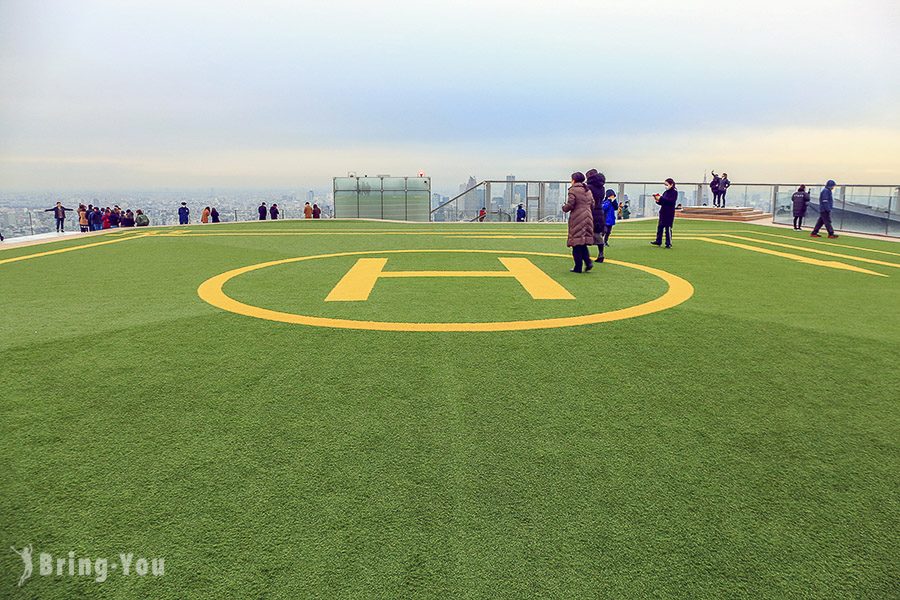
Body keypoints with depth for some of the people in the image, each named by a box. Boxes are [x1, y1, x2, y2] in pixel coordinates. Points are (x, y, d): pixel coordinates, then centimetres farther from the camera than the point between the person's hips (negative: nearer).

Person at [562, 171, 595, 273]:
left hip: (577, 219, -7)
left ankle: (578, 267, 1)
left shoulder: (573, 190, -8)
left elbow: (570, 205, -14)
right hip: (588, 218, 7)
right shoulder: (588, 190, 15)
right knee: (583, 242, 15)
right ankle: (588, 261, -3)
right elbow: (592, 205, 15)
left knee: (577, 243, -1)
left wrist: (564, 208, 6)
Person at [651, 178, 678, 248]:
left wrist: (661, 198, -24)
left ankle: (669, 243, 0)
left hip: (669, 213, -7)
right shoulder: (665, 192, 13)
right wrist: (658, 201, -4)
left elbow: (671, 201, -21)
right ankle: (658, 241, 20)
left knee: (668, 228, -5)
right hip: (663, 212, 7)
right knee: (659, 227, 10)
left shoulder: (674, 192, -7)